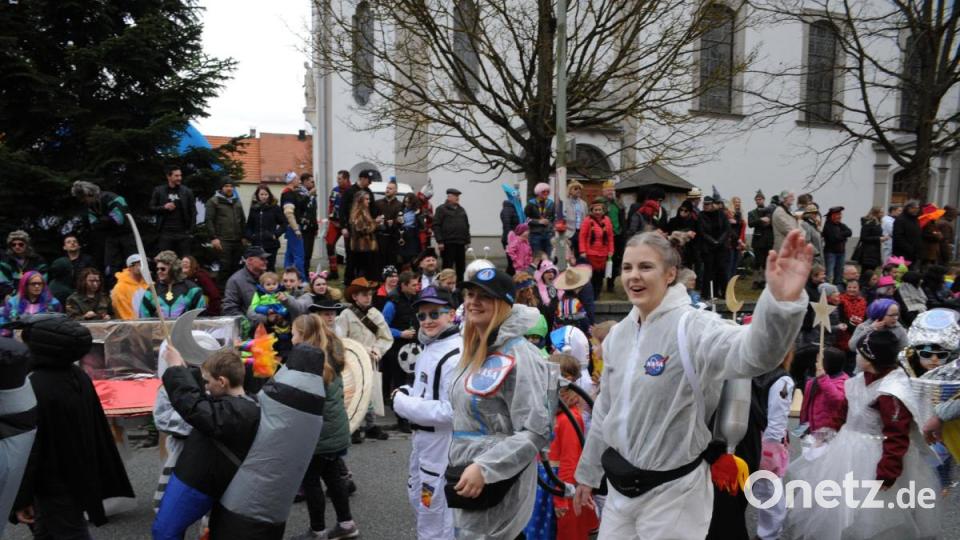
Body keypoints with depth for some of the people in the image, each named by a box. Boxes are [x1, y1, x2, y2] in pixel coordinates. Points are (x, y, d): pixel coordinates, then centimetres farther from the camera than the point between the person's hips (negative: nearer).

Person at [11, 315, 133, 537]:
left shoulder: (32, 387, -27)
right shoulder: (78, 375, -5)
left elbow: (27, 447, -21)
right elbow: (98, 428, 3)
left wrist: (21, 499, -11)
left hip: (54, 485, -7)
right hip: (79, 475, 7)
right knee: (44, 531, 26)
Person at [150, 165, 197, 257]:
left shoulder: (187, 191, 8)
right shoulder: (158, 191, 7)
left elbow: (193, 212, 5)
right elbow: (151, 209, 7)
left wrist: (191, 231, -3)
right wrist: (164, 207, -12)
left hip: (183, 233, 0)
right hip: (165, 233, 0)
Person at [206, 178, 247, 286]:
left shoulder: (237, 201, 19)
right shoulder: (213, 201, 1)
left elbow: (243, 220, 24)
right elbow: (209, 220, -6)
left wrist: (243, 236, 16)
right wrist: (213, 238, -14)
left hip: (237, 241, 5)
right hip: (223, 241, -5)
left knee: (235, 267, 8)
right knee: (225, 266, -10)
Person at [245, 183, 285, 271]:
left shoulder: (275, 208, 0)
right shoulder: (253, 208, 9)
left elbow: (284, 224, 1)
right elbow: (249, 225, 15)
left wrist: (276, 234, -10)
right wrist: (249, 236, -1)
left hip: (271, 244, -3)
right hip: (256, 244, 3)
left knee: (270, 268, 3)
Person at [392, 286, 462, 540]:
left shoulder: (456, 355, -23)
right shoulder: (429, 347, 8)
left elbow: (453, 410, -28)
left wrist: (403, 404, -20)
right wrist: (406, 393, 0)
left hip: (442, 442, -10)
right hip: (422, 438, 10)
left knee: (434, 512, 5)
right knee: (419, 499, 26)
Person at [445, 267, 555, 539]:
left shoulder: (517, 356, -17)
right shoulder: (475, 352, 10)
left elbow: (536, 431, -21)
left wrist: (484, 468, -24)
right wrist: (457, 465, 17)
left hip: (495, 484, -8)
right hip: (467, 478, 8)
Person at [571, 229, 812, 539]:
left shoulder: (691, 326, -18)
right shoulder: (618, 334, 2)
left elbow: (754, 353, -40)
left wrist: (781, 303, -59)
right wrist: (587, 473, 19)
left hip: (672, 491, -6)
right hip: (620, 484, 6)